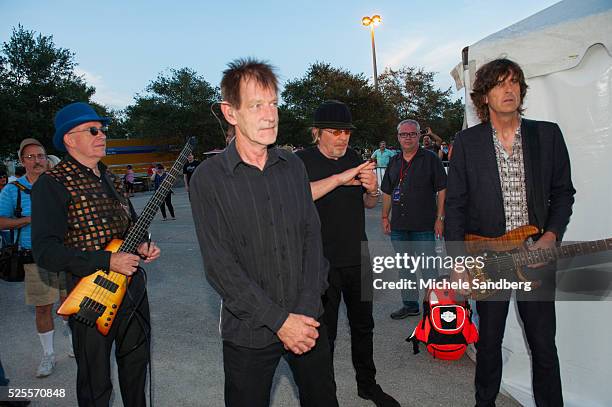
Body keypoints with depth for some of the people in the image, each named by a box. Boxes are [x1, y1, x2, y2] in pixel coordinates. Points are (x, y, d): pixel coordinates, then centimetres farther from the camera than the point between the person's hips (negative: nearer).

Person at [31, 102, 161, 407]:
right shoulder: (52, 184, -12)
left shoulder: (110, 181, 12)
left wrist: (142, 245, 1)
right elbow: (45, 250, -20)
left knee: (136, 364, 22)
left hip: (132, 287, 7)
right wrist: (107, 262, -26)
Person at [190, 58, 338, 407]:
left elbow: (312, 237, 1)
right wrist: (279, 321, -15)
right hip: (249, 333, -3)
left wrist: (306, 311, -9)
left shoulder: (293, 166, 2)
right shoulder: (209, 178, -10)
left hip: (307, 323, 4)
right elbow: (220, 266, -14)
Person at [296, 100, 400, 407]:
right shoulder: (302, 161, -10)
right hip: (323, 263, -5)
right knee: (324, 333, 5)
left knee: (363, 325, 17)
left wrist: (372, 190, -6)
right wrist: (341, 178, -33)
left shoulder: (353, 158, 8)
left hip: (358, 258, 6)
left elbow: (369, 204, 16)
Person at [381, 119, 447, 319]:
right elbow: (387, 192, 17)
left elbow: (442, 189, -4)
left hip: (424, 226, -5)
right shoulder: (394, 162, 12)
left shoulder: (430, 158, -2)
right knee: (404, 266, 15)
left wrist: (440, 218, -9)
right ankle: (410, 304, 28)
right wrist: (385, 217, 12)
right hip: (398, 226, 6)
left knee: (428, 268, 1)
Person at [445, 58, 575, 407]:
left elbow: (563, 192, 9)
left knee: (544, 345, 8)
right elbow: (455, 205, -2)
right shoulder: (467, 142, -1)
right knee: (489, 341, 13)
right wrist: (458, 261, -7)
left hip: (536, 255, 1)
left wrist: (552, 235, -7)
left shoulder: (548, 134, 4)